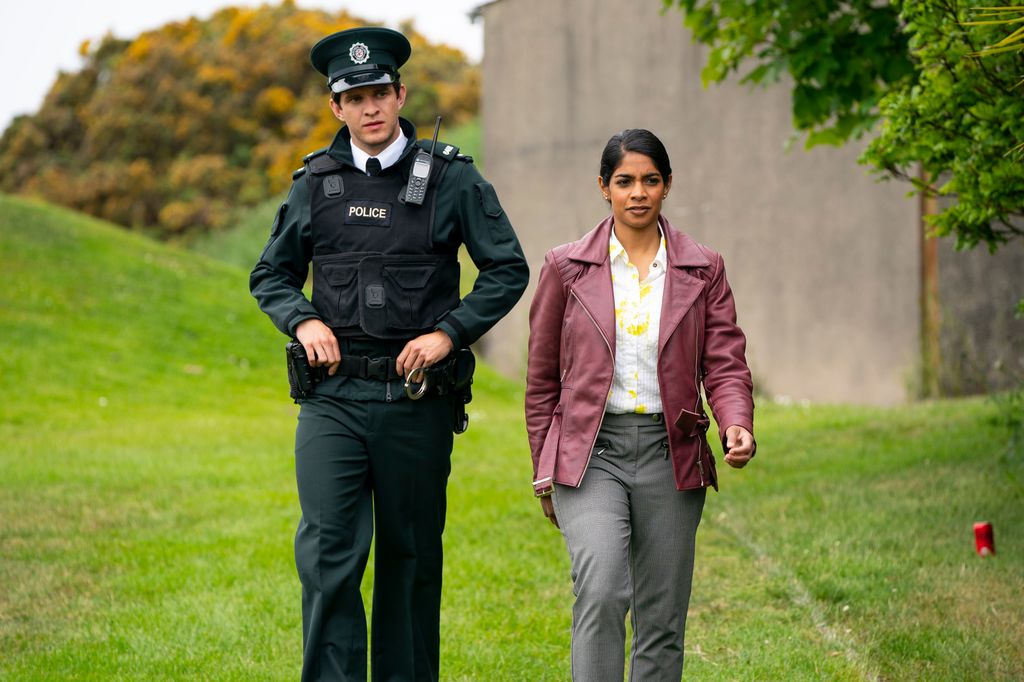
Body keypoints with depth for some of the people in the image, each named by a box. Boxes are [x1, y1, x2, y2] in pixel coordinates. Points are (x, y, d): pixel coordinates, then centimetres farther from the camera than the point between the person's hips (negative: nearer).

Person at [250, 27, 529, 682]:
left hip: (416, 396, -1)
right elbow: (270, 276, 17)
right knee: (329, 552, -9)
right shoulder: (315, 183, 8)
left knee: (411, 555, 8)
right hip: (332, 397, 1)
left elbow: (509, 271, 4)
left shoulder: (452, 179, 2)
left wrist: (448, 332, -9)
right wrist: (304, 321, -3)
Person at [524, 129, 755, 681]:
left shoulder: (703, 270, 6)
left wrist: (737, 426, -18)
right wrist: (545, 472, 9)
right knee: (602, 591, -23)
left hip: (669, 452, 2)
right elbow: (542, 378, 10)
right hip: (590, 450, -2)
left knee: (662, 619, 5)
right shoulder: (566, 267, 3)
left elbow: (725, 364, 2)